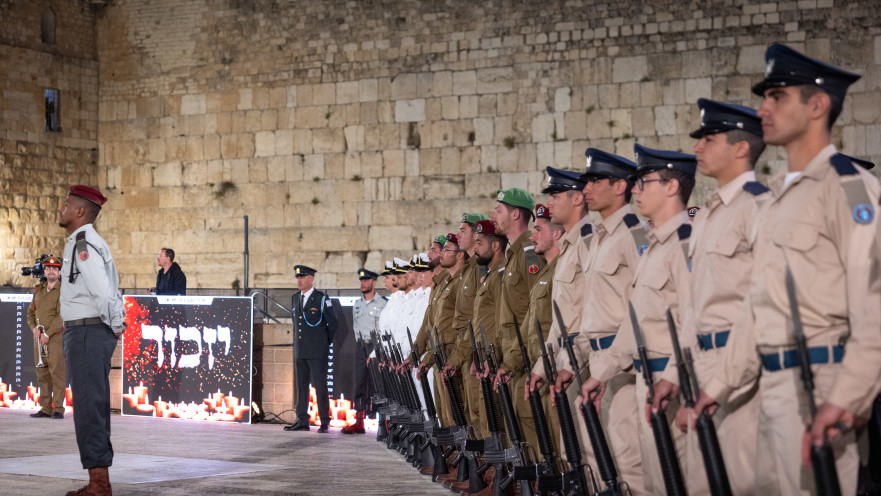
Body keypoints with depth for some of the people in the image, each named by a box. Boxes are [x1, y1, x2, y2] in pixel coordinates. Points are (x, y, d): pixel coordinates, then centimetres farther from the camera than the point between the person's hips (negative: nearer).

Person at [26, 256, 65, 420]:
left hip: (56, 337, -6)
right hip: (39, 338, 6)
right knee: (42, 374, 5)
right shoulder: (38, 290, 15)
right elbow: (31, 312, 17)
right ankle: (45, 409, 8)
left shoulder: (64, 291, -5)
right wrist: (34, 328, -3)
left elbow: (62, 316, -12)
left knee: (57, 372, -10)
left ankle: (58, 409, -10)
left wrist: (47, 334, -15)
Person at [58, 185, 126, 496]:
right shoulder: (87, 243, 18)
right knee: (93, 408, 13)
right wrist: (117, 322, 18)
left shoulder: (83, 245, -16)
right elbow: (110, 288, 24)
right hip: (84, 333, 11)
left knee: (89, 408, -9)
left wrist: (115, 325, -12)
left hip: (87, 334, -11)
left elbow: (102, 291, -24)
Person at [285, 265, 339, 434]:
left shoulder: (322, 299, -6)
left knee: (320, 386, -5)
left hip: (317, 352, -6)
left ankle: (325, 422, 0)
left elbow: (333, 322, 1)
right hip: (300, 351, 6)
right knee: (301, 386, 8)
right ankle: (302, 421, 12)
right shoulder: (295, 298, 12)